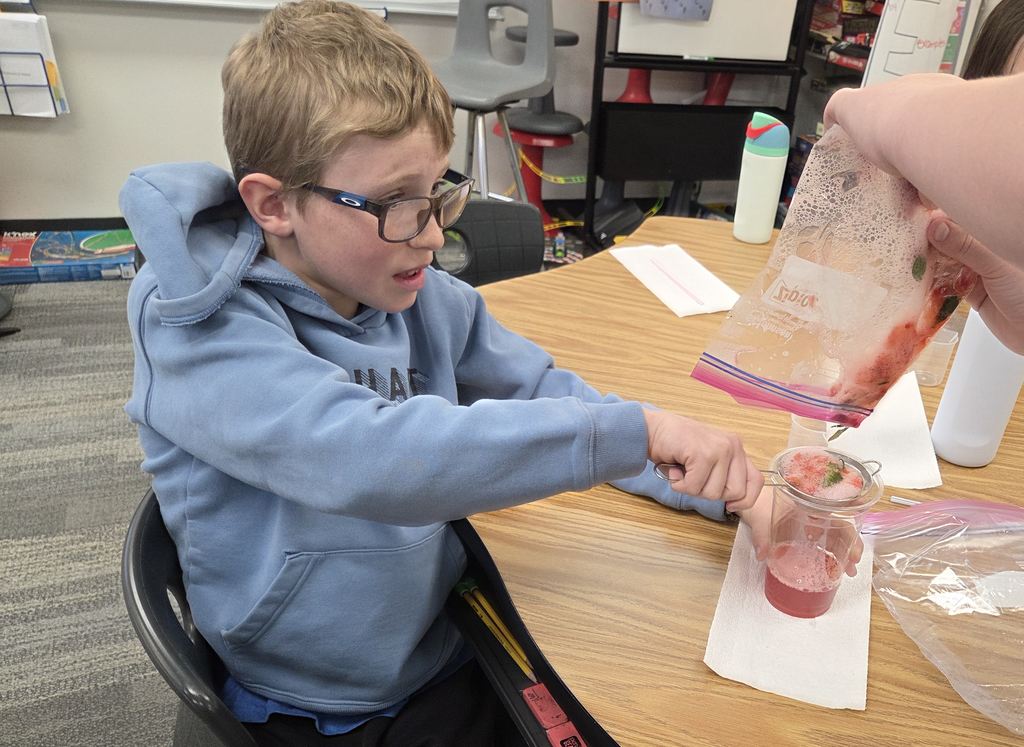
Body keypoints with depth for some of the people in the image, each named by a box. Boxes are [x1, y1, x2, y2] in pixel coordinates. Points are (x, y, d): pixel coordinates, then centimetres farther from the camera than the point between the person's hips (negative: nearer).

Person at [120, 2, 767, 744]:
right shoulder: (199, 329, -22)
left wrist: (734, 487, -10)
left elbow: (548, 394, -1)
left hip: (450, 652, 5)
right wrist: (635, 431, -36)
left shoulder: (420, 297, -6)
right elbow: (368, 457, -37)